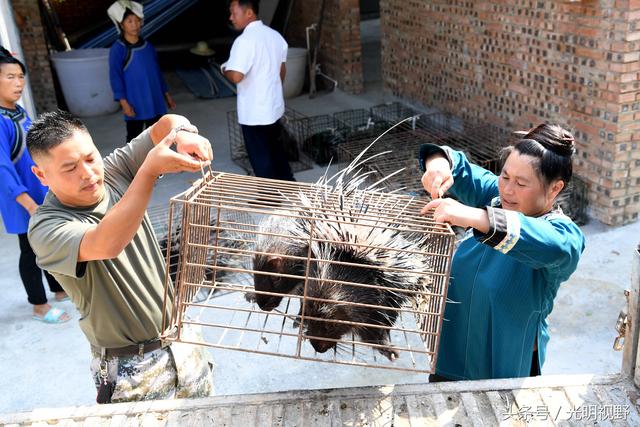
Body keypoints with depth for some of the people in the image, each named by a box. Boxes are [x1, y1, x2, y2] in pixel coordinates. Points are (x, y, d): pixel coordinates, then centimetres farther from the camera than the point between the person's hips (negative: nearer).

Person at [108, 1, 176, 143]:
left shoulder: (147, 46, 6)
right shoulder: (118, 49, -11)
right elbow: (115, 77, -13)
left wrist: (166, 94, 17)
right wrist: (123, 102, -20)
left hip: (154, 102, 5)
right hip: (134, 104, -5)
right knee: (134, 138, 6)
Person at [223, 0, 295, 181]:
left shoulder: (245, 40, -20)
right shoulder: (275, 35, 5)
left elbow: (236, 76, -28)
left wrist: (225, 69, -7)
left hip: (253, 112, -8)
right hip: (274, 106, 8)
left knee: (260, 157, 6)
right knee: (275, 149, 23)